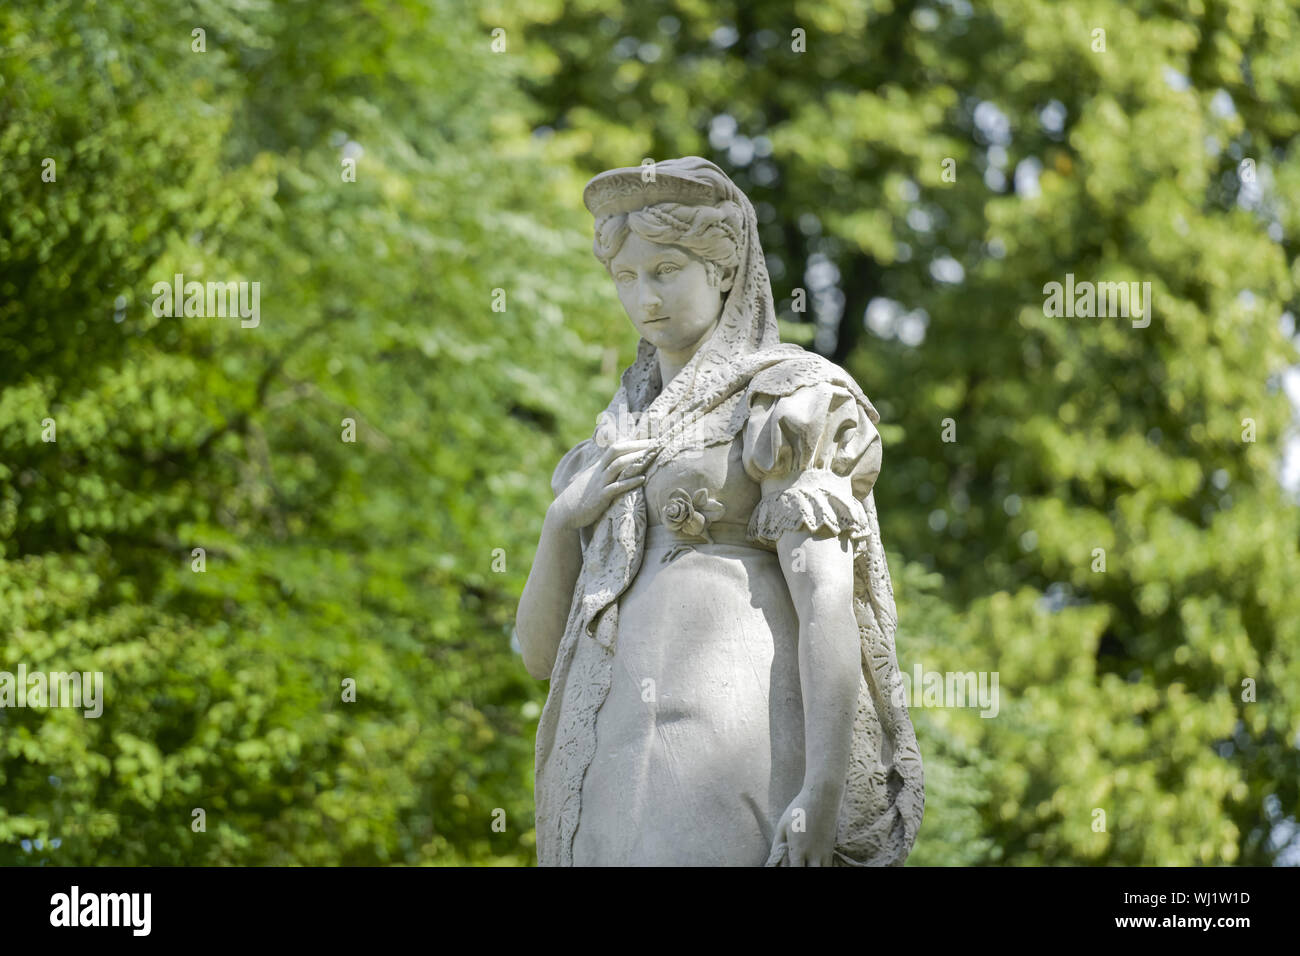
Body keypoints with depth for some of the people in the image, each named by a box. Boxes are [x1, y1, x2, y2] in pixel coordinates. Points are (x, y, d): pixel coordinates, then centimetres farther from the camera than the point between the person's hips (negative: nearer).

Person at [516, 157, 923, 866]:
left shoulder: (786, 404, 4)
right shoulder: (617, 447, 26)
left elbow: (827, 601, -9)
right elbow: (541, 652, 22)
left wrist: (824, 793, -20)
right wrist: (562, 519, 4)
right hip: (613, 767, 7)